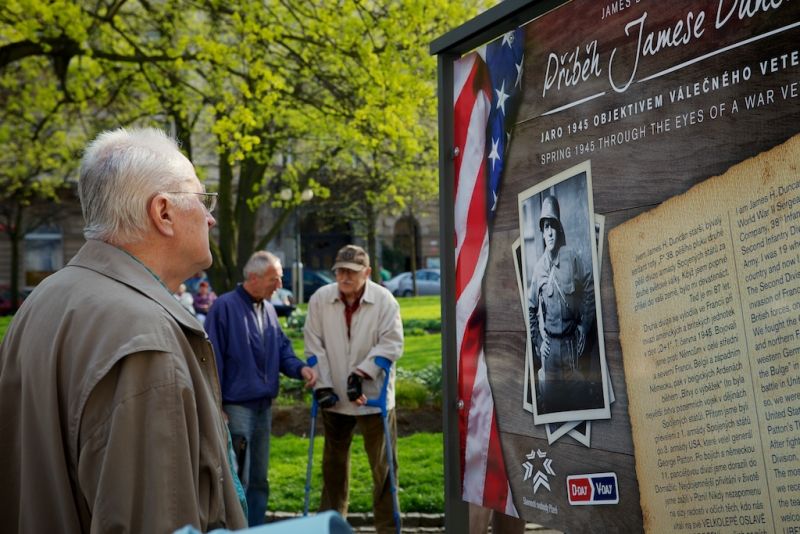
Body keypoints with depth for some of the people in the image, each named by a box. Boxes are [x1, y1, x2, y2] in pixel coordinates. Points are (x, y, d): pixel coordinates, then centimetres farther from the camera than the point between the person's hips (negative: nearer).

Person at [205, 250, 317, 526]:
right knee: (237, 479, -5)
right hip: (237, 406, -7)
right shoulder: (225, 306, -12)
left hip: (263, 405, 8)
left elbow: (282, 349, 16)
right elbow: (213, 359, -13)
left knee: (259, 479, 14)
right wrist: (216, 407, -14)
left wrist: (300, 368, -5)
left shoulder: (268, 309, 11)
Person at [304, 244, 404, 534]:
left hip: (374, 396, -2)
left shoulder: (384, 300, -10)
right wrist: (322, 384, -7)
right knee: (334, 463, 16)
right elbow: (314, 345, -2)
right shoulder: (320, 299, -4)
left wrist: (362, 373, -18)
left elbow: (391, 344, -11)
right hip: (335, 396, 3)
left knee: (383, 465, 1)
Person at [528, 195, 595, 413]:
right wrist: (537, 341, 5)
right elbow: (531, 308, 10)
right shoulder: (539, 266, 1)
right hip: (548, 343, 1)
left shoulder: (572, 257, -5)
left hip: (570, 340, -1)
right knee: (548, 397, 6)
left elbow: (589, 289, 3)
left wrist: (583, 328, 0)